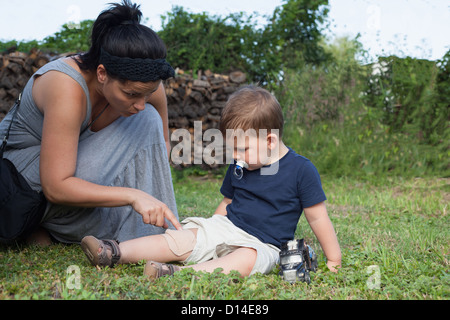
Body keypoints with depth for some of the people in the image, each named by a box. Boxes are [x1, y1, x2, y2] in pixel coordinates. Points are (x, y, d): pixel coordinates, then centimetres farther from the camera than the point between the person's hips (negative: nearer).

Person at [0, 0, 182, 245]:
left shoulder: (144, 84, -16)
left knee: (148, 121, -15)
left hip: (77, 163, 7)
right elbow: (55, 188, -34)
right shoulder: (67, 88, -36)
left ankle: (150, 236, -9)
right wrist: (133, 195, -41)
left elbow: (161, 143, 3)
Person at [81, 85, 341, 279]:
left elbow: (317, 217, -5)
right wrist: (210, 230, 20)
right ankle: (114, 253, -21)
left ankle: (181, 273, -54)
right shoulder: (239, 167, 9)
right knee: (179, 240, -14)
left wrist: (334, 260, -1)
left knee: (246, 259, -38)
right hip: (226, 229, 5)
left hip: (262, 245, -5)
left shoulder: (301, 170, -9)